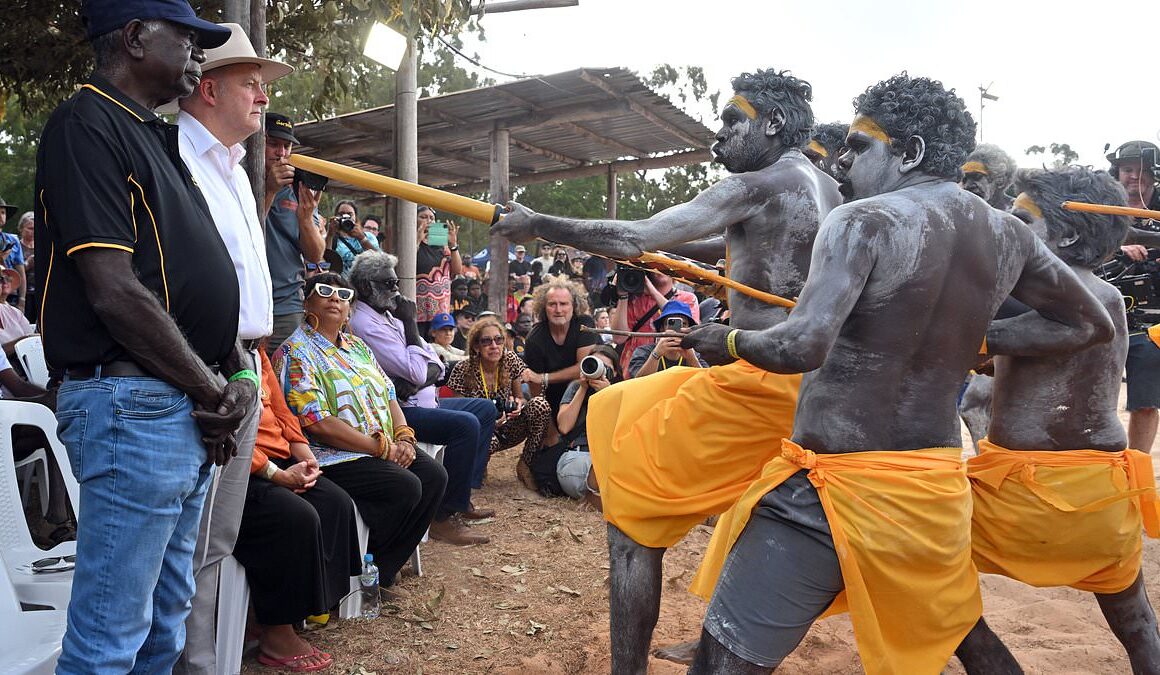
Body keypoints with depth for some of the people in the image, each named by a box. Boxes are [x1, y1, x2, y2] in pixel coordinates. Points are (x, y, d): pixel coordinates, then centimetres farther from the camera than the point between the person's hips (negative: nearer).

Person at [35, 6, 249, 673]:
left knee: (167, 617, 19)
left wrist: (239, 370, 3)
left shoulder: (156, 137, 18)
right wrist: (213, 393, -11)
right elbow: (115, 292, -19)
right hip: (133, 405, -9)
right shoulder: (88, 125, -11)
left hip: (192, 411, 10)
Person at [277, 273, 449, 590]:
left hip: (387, 448, 9)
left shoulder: (356, 346, 18)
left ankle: (383, 569, -2)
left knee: (434, 475, -10)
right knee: (405, 486, -25)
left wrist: (404, 437, -4)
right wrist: (383, 447, -18)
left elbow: (388, 394, 17)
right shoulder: (296, 353, -10)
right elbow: (318, 424, -19)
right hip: (332, 456, -8)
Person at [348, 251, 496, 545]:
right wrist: (410, 324, -11)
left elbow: (436, 365, 9)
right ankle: (444, 517, -17)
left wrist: (419, 380, -15)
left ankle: (463, 497, 12)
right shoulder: (365, 323, -17)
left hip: (422, 401, 10)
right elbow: (416, 372, -21)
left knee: (485, 409, 13)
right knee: (465, 424, -27)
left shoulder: (387, 316, 13)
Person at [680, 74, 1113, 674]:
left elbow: (801, 348, -28)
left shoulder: (865, 220, -14)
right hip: (936, 485, 7)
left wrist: (728, 341, -8)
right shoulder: (1008, 234, 6)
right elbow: (1093, 325, 21)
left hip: (838, 483, -7)